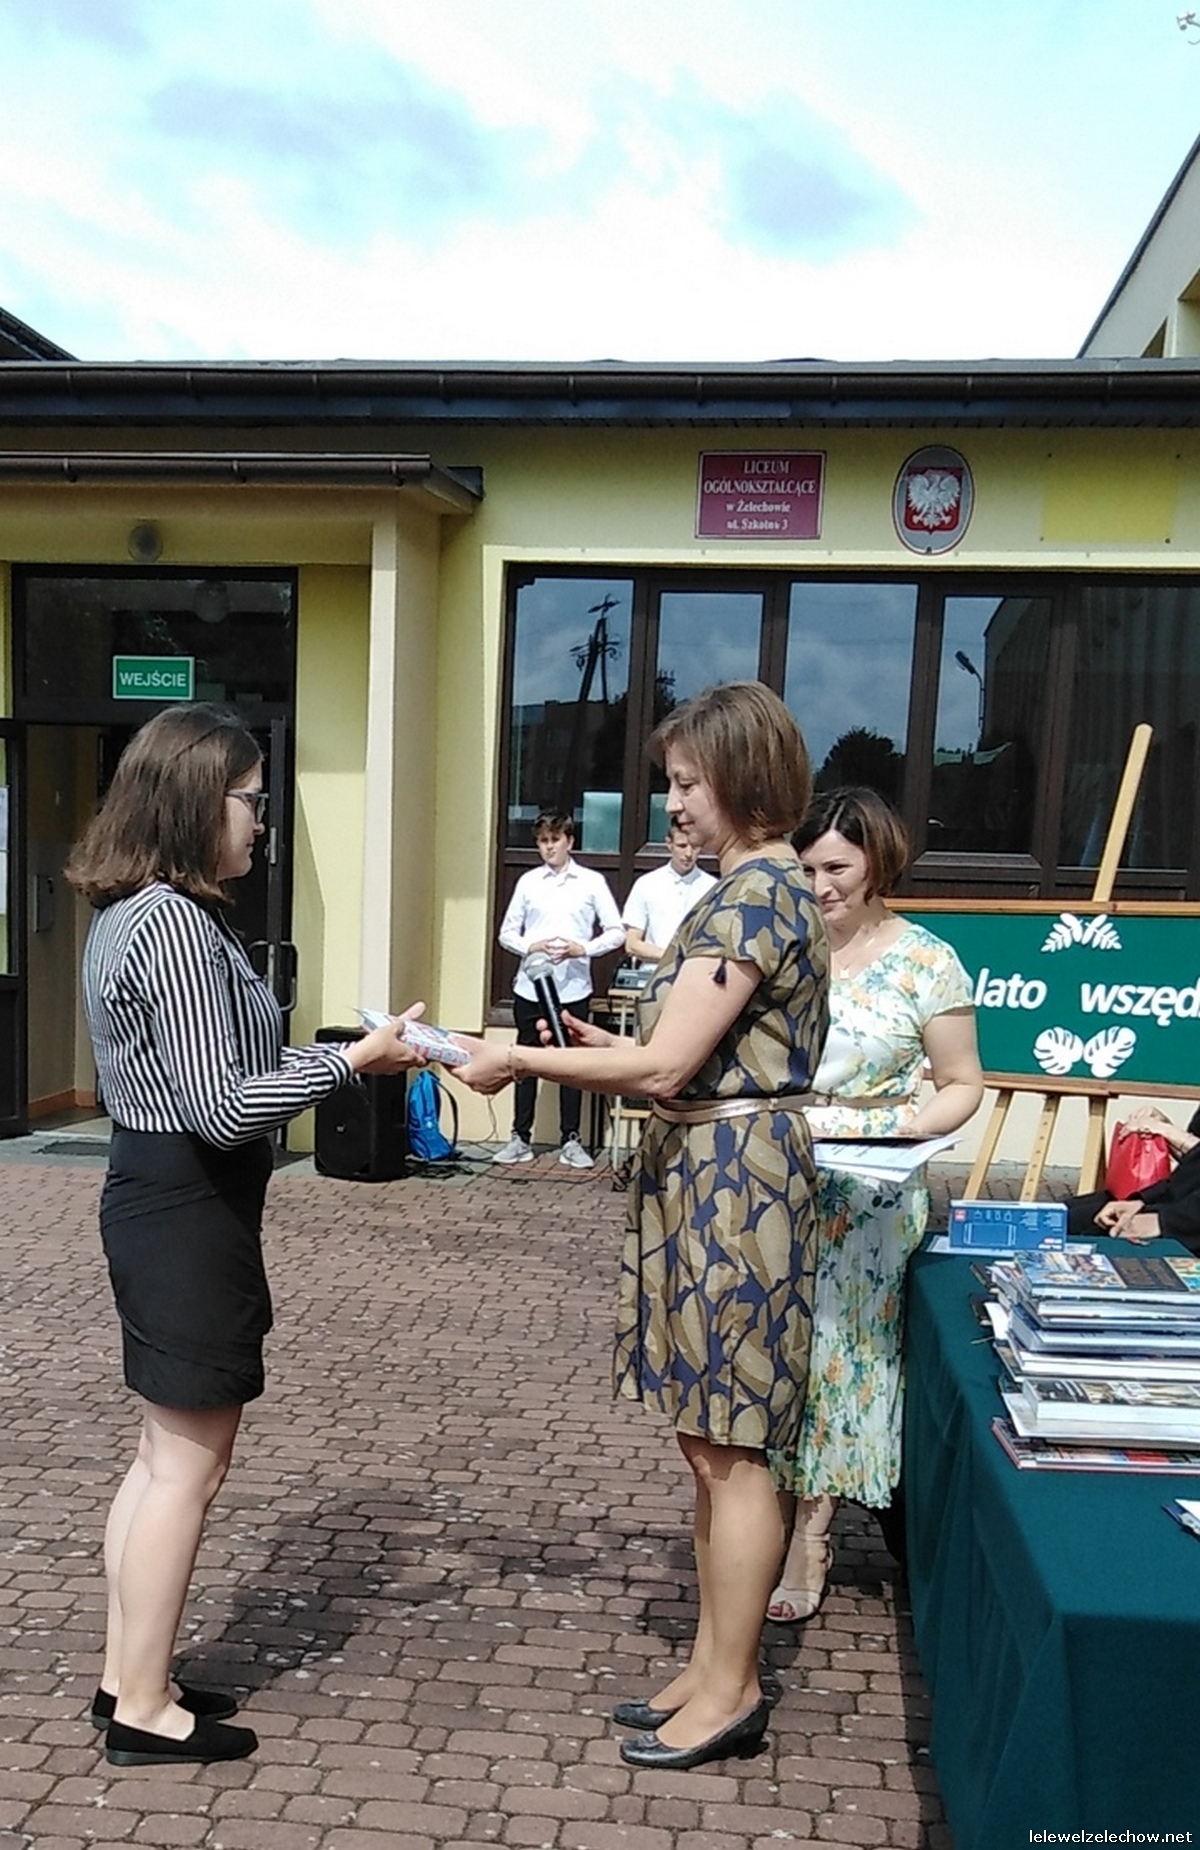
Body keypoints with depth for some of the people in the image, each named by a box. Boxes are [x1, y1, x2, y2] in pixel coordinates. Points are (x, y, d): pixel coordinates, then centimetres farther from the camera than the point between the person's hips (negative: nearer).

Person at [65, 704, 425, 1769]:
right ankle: (144, 1711, 16)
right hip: (191, 1211, -10)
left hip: (153, 1195, 10)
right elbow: (219, 1106, -23)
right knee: (190, 1462, 3)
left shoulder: (128, 915, 11)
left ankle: (127, 1677, 31)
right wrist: (350, 1061, -17)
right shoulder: (178, 922, -20)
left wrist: (327, 1058, 16)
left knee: (167, 1455, 19)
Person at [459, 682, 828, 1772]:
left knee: (729, 1449, 2)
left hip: (732, 1179, -10)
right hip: (710, 1173, 10)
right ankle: (714, 1669, 29)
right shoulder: (770, 887, 15)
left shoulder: (753, 894, -17)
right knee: (710, 1442, 16)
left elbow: (664, 1069, -21)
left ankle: (730, 1693, 16)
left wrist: (521, 1060, -13)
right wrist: (602, 1043, 10)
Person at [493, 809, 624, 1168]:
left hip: (573, 989, -1)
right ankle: (520, 1138, 14)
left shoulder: (592, 882, 2)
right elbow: (507, 932, 8)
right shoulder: (528, 881, 6)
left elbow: (616, 932, 0)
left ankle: (571, 1141, 14)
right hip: (530, 987, 2)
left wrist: (583, 949, -15)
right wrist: (530, 946, -11)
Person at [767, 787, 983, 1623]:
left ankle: (809, 1531, 16)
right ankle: (808, 1528, 20)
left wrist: (908, 1126, -18)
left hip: (871, 1200, -3)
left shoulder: (925, 961, -5)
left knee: (844, 1351, 3)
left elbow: (961, 1084, -1)